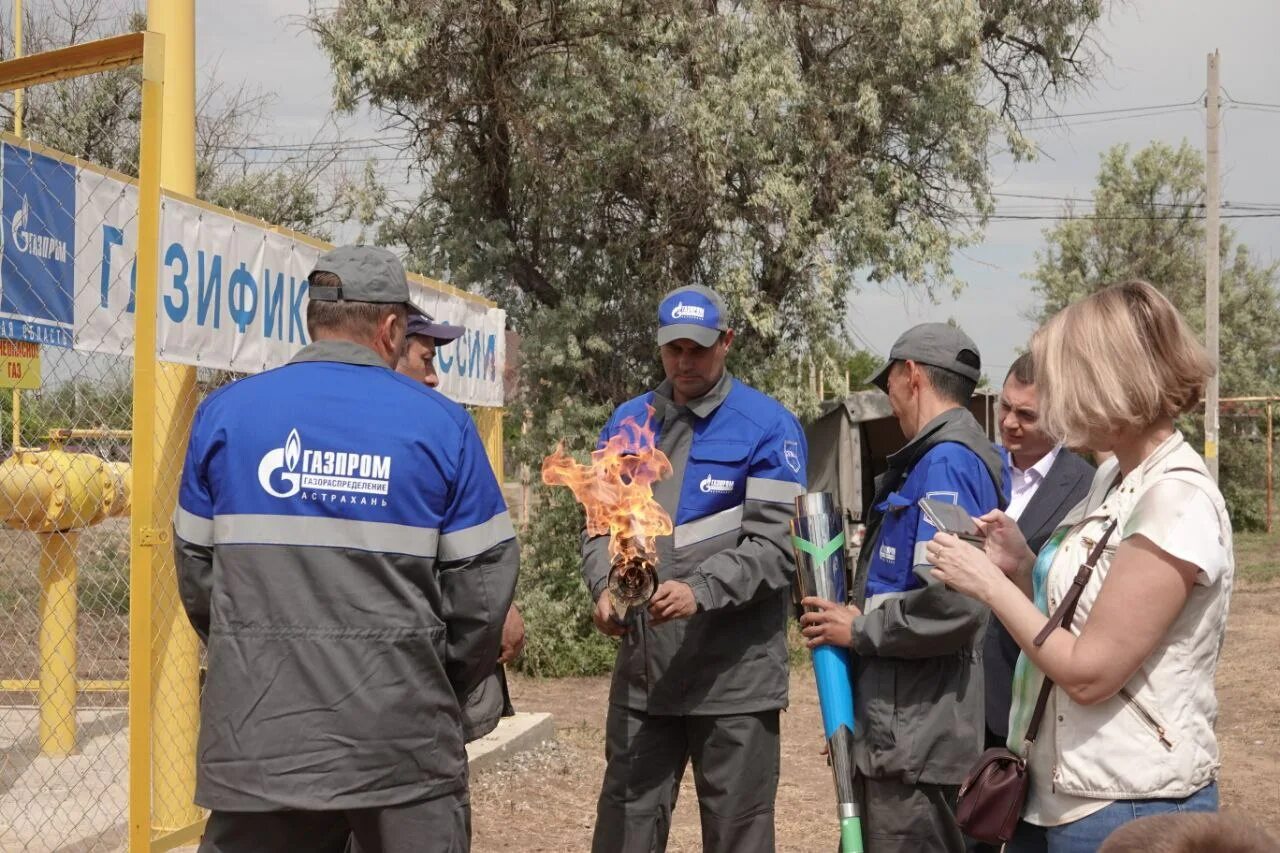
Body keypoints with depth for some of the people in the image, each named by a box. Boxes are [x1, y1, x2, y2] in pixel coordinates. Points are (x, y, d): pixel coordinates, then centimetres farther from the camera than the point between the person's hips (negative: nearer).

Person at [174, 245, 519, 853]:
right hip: (402, 740, -1)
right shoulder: (440, 424, -2)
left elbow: (196, 572, 8)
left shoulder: (226, 412, 2)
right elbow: (482, 585, -1)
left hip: (258, 734, 2)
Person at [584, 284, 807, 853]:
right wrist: (605, 589, -10)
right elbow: (602, 527, 10)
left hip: (734, 675, -4)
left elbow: (773, 546, -10)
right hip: (642, 670, 4)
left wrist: (700, 591, -24)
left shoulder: (768, 426, -4)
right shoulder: (627, 423, 11)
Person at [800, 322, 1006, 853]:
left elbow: (952, 605, -27)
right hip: (905, 728, 10)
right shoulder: (935, 458, 15)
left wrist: (859, 630, -14)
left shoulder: (946, 461, -16)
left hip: (913, 735, -10)